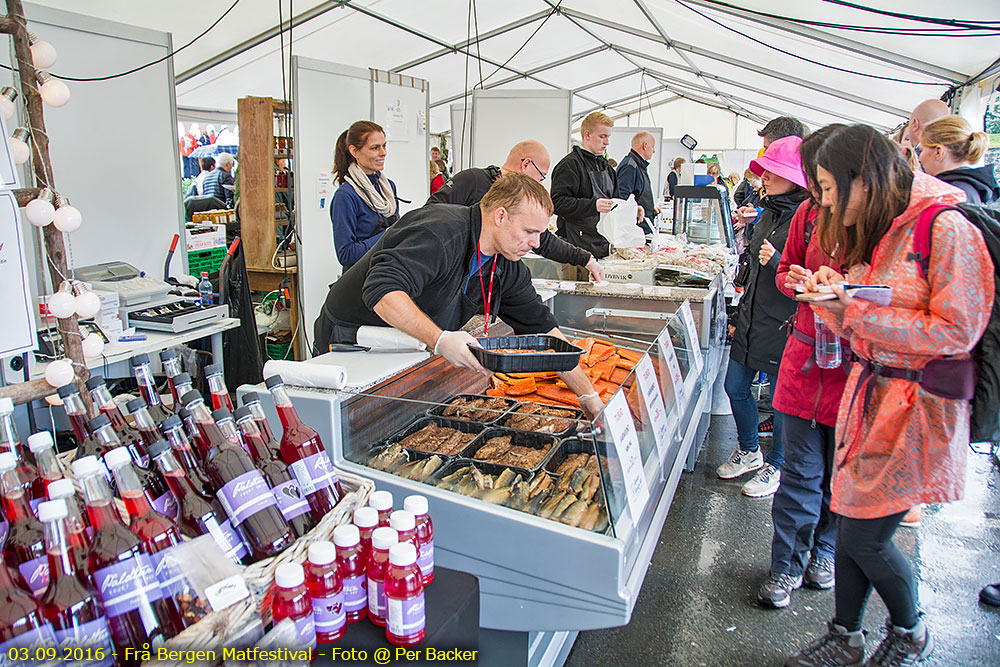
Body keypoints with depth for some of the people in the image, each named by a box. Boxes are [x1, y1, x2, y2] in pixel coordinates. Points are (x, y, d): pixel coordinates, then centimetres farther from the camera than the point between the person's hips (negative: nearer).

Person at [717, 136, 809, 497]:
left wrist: (778, 263, -31)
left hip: (785, 328, -8)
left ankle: (775, 466, 28)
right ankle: (748, 451, 36)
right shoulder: (771, 211, 10)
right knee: (735, 387, 14)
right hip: (752, 321, 8)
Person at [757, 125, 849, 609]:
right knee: (800, 473, 9)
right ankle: (787, 565, 23)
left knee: (841, 474, 14)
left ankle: (825, 551, 38)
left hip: (856, 365, -2)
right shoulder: (809, 213, 2)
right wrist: (793, 280, -7)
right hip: (806, 357, 3)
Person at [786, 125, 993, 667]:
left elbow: (955, 332, -19)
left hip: (916, 408, -7)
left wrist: (854, 309, -21)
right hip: (868, 393, 7)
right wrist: (832, 295, -6)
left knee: (864, 537, 0)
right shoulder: (870, 234, 11)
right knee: (850, 526, 11)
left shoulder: (947, 229, -14)